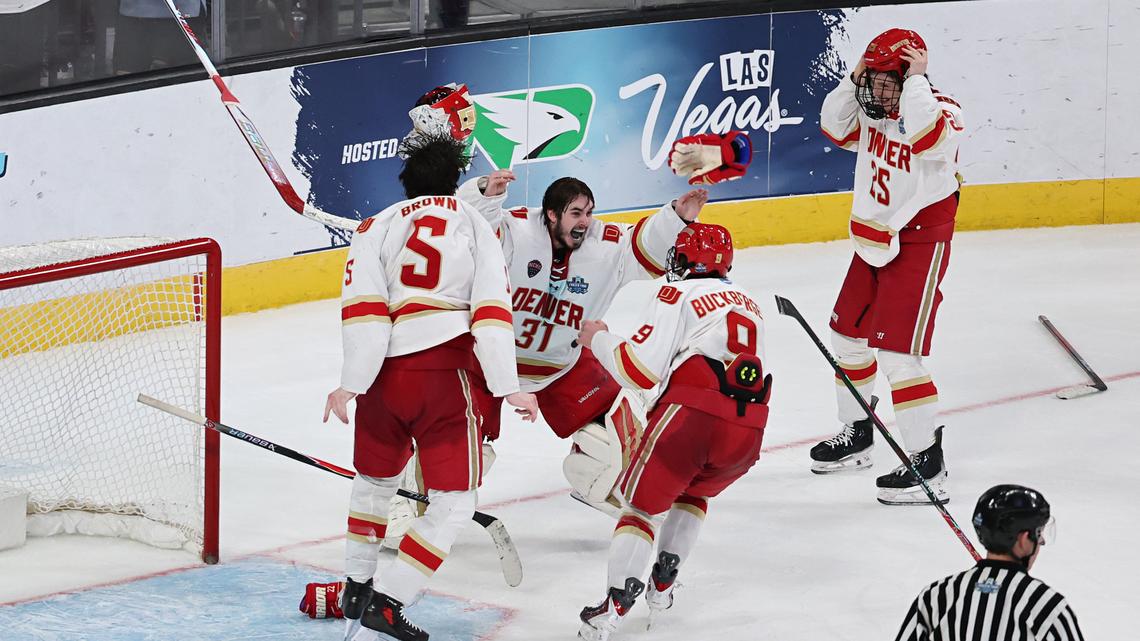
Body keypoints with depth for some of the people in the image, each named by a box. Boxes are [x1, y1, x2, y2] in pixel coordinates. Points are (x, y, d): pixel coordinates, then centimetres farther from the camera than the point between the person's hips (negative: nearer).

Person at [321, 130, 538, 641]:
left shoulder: (376, 227, 13)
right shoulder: (474, 225, 12)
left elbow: (363, 310, -2)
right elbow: (491, 311, -1)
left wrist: (351, 383, -6)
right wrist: (507, 387, -4)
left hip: (383, 374, 3)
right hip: (448, 374, -3)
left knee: (375, 478, 26)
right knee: (453, 501, 3)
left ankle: (355, 589, 36)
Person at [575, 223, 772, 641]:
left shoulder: (679, 293, 9)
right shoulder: (748, 304, 29)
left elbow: (641, 369, 1)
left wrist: (598, 339, 18)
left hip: (694, 414, -5)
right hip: (748, 429, 5)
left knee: (643, 501, 6)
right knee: (693, 492, 31)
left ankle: (617, 603, -9)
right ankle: (662, 584, 24)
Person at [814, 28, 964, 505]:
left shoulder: (941, 112, -20)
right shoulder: (873, 114, 2)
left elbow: (924, 135, -40)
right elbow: (835, 126, 6)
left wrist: (914, 79, -30)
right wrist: (854, 80, -6)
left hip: (919, 244, -9)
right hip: (874, 241, 9)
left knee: (896, 352, -14)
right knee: (848, 335, 18)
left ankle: (926, 460, -8)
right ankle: (857, 434, 37)